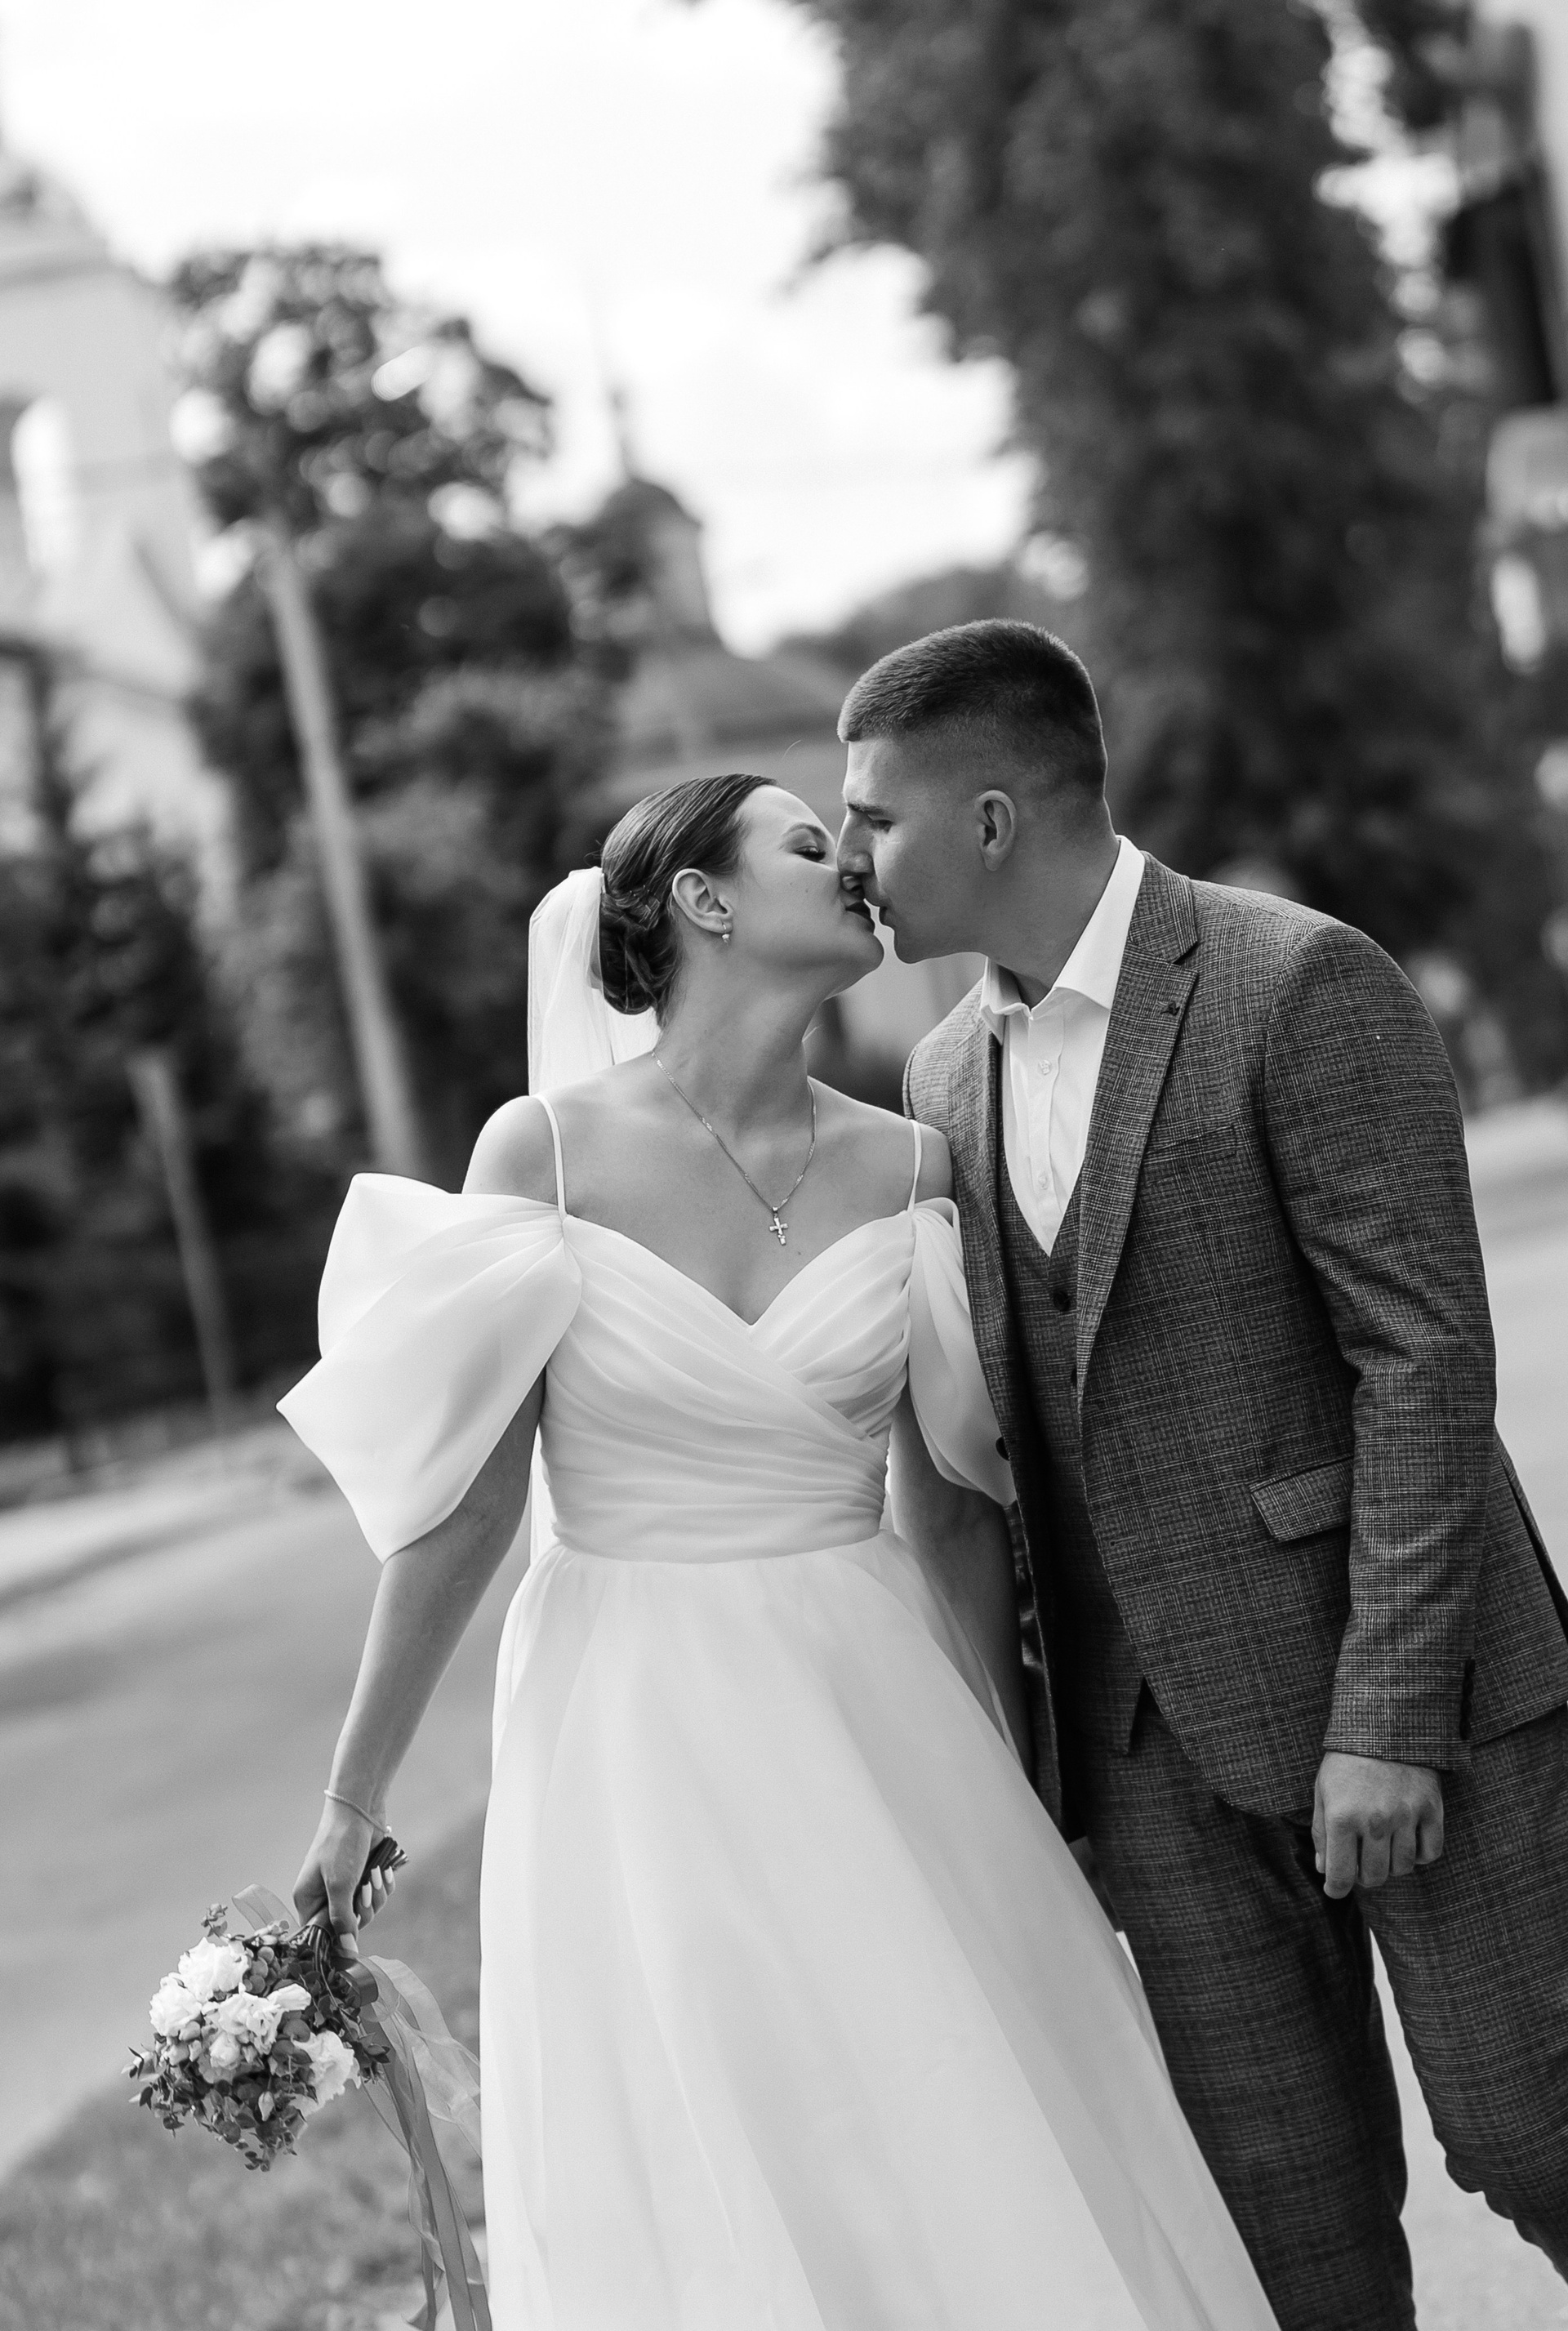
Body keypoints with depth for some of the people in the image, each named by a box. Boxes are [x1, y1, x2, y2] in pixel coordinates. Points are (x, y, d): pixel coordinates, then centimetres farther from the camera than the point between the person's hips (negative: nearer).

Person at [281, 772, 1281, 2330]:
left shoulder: (906, 1173, 1)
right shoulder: (543, 1153, -7)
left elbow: (953, 1505, 8)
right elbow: (463, 1501, -4)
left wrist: (1009, 1795, 13)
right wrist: (356, 1796, 0)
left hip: (877, 1733, 3)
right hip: (635, 1750, -2)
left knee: (985, 2189, 4)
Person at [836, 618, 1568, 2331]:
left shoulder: (1303, 986, -11)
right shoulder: (949, 1073, 10)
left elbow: (1425, 1354, -15)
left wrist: (1388, 1720, -18)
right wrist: (1022, 1741, 12)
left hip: (1394, 1681, -6)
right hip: (1155, 1729, 6)